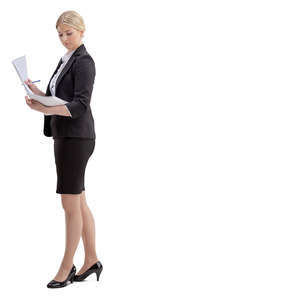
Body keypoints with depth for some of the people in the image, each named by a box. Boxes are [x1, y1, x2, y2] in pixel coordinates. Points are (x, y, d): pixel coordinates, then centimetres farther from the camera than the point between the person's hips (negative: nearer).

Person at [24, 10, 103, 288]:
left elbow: (80, 105, -20)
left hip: (77, 137, -9)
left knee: (71, 204, -4)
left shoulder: (84, 61, -10)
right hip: (64, 136, 9)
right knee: (79, 202, 12)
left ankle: (66, 267, 4)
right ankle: (91, 260, 20)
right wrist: (40, 94, 2)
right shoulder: (65, 60, 17)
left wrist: (47, 109, -34)